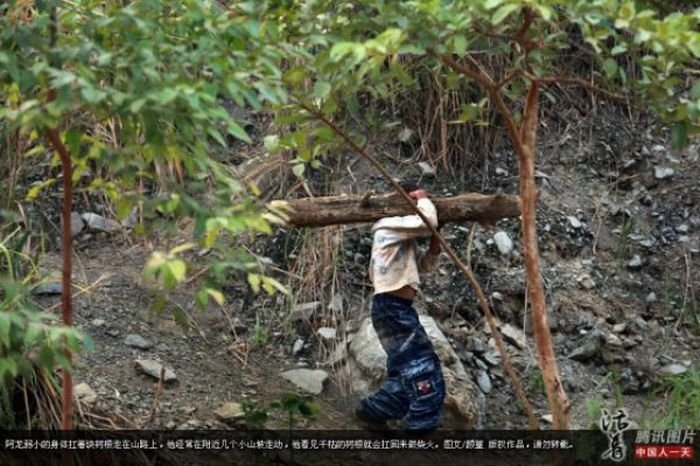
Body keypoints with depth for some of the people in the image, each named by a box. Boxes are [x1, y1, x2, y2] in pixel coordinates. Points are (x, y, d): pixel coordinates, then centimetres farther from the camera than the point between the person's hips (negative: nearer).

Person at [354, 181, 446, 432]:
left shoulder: (405, 240, 23)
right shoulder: (390, 226, -7)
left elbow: (426, 264, 24)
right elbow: (427, 222, -21)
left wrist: (436, 238, 9)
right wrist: (424, 199, -2)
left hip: (399, 309, 10)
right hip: (392, 307, -10)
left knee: (408, 371, 13)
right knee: (422, 369, -12)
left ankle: (372, 410, 21)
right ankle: (423, 426, -11)